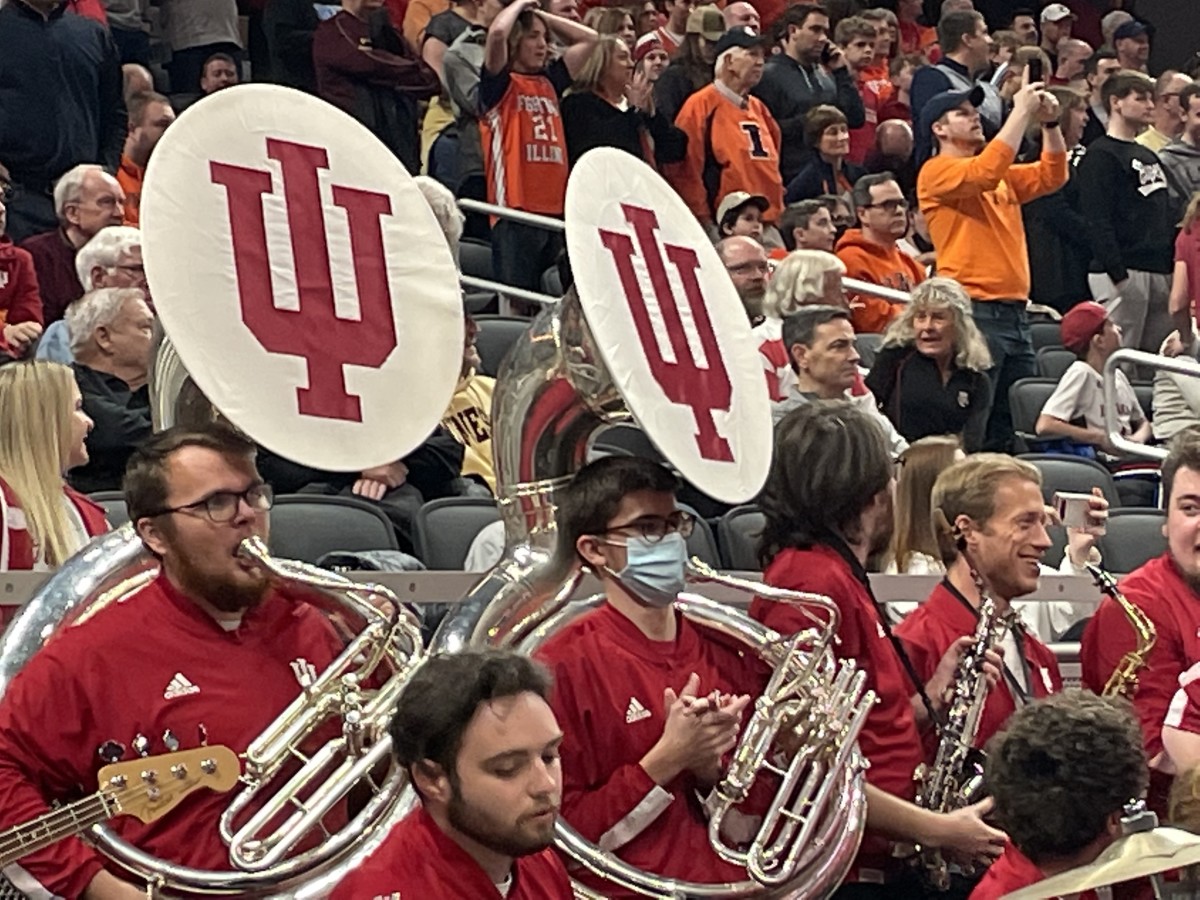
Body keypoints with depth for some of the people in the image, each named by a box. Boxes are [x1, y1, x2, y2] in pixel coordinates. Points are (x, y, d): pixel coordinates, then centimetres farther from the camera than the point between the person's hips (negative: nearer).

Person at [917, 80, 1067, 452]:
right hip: (974, 312, -8)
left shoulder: (1003, 177, 22)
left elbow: (1051, 176, 16)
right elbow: (986, 171, -20)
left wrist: (1049, 123, 2)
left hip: (1015, 310, 8)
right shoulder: (937, 171, -4)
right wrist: (1021, 112, -16)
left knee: (1021, 418, 9)